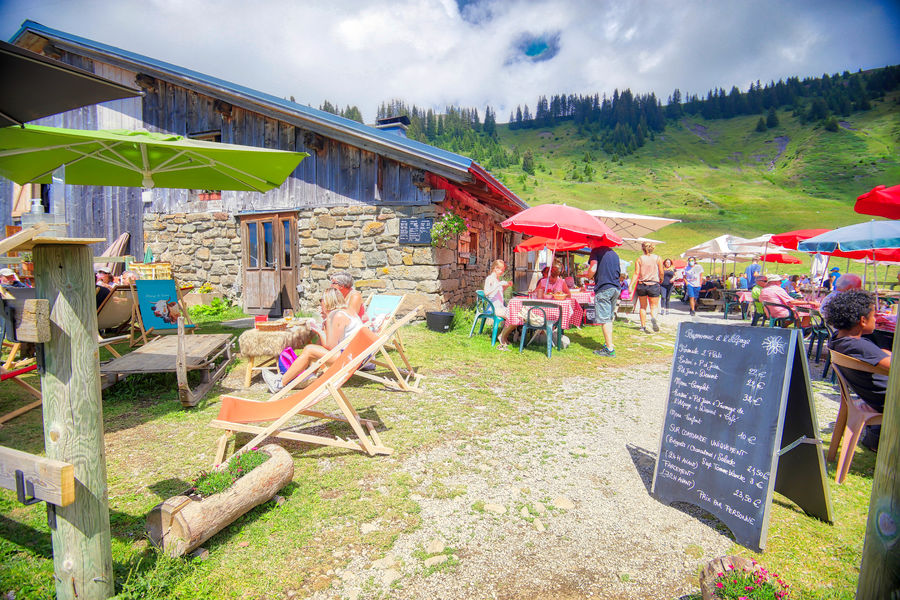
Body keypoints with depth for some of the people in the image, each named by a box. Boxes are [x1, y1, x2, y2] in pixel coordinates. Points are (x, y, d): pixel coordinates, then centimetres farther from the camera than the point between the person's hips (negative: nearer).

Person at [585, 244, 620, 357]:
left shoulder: (596, 251, -3)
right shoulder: (614, 253, 18)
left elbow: (593, 270, -15)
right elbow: (619, 271, 21)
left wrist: (587, 275, 7)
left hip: (603, 289, -8)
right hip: (616, 288, 8)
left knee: (604, 319, -6)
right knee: (609, 319, 18)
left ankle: (609, 349, -7)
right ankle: (608, 343, 25)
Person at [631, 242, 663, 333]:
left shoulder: (639, 259, 1)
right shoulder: (658, 258, 1)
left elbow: (636, 273, -6)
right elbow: (661, 273, 2)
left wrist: (631, 285, -7)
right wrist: (661, 280, 23)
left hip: (641, 284, 1)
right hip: (653, 284, -1)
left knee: (643, 306, 12)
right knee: (654, 306, 6)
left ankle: (643, 326, 11)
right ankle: (653, 318, -25)